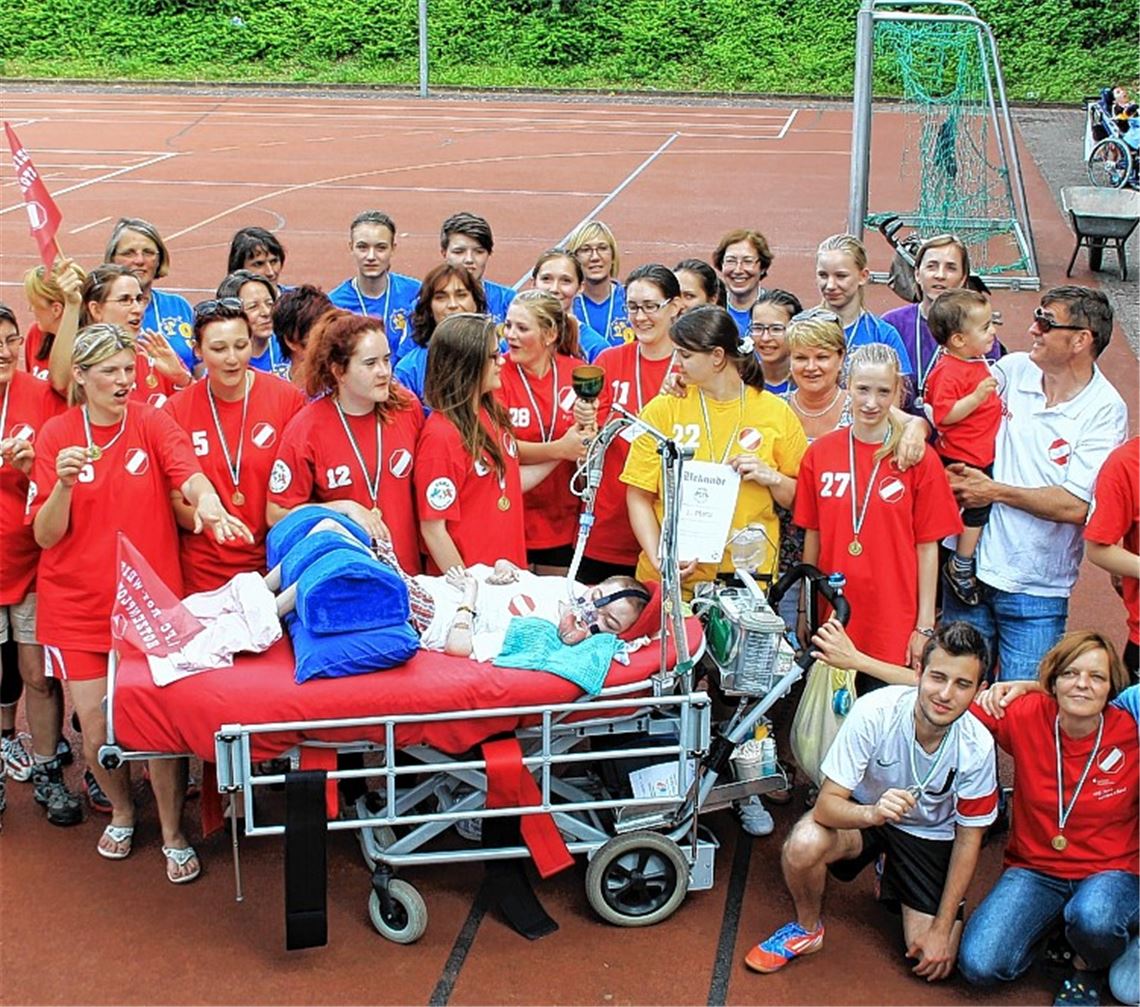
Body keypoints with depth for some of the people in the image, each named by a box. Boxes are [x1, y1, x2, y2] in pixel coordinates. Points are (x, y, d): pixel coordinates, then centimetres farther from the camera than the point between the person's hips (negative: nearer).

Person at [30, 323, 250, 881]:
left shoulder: (153, 424, -1)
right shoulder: (56, 435, 0)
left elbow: (190, 475, -21)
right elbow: (45, 536, -2)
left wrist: (207, 503, -44)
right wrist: (63, 484, -21)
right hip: (78, 604, 1)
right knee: (95, 723, 3)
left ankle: (173, 834, 16)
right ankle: (122, 812, 32)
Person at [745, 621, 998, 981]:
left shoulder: (977, 746, -24)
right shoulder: (874, 713, -31)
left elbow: (968, 838, -11)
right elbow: (827, 804, -28)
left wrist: (942, 928, -11)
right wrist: (873, 813, -51)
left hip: (930, 834, 2)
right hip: (865, 813, -1)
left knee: (935, 963, -10)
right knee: (803, 844, -35)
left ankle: (892, 879, 22)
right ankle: (807, 929, -1)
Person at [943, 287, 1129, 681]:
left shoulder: (1105, 411, -10)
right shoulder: (1013, 369, 1)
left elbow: (1074, 506, -17)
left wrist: (995, 492, -12)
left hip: (1037, 589, -3)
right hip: (971, 567, 4)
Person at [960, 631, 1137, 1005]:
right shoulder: (1027, 717, -9)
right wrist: (997, 692, -15)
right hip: (1034, 869, 2)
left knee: (1093, 918, -38)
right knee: (980, 964, -20)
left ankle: (1089, 968, 0)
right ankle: (1051, 930, 13)